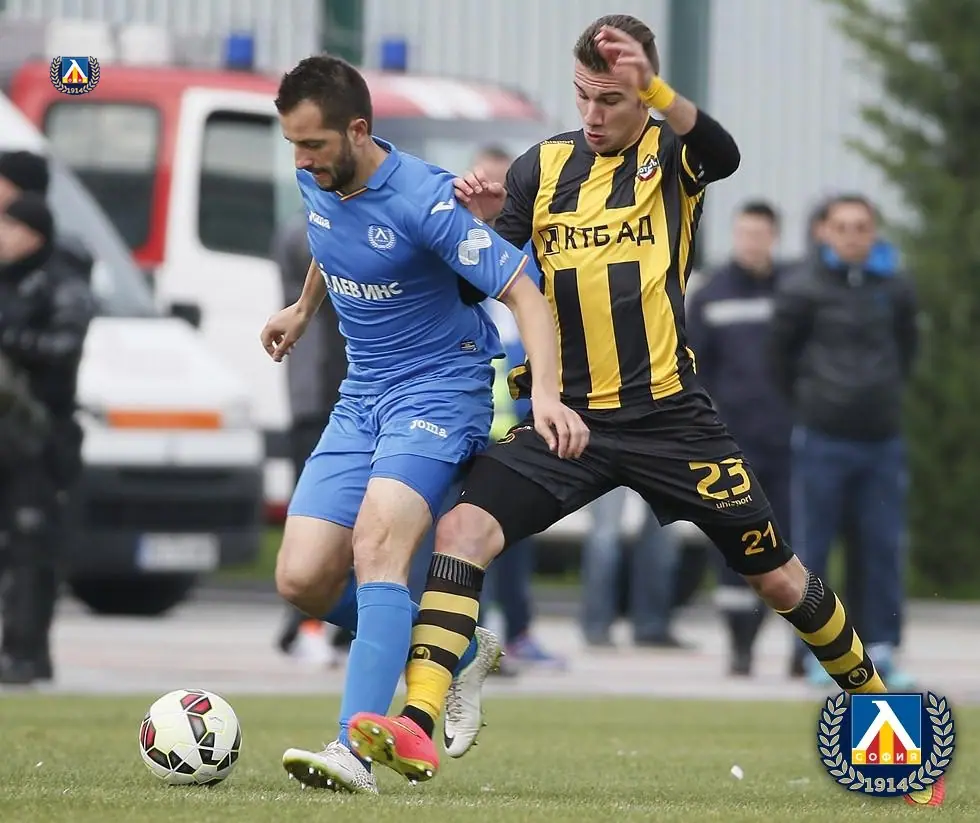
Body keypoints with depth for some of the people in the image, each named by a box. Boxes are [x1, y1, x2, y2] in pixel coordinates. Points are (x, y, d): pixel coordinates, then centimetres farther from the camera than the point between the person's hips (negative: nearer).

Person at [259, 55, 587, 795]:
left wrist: (547, 392, -37)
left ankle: (357, 750, -39)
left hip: (440, 389, -8)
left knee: (377, 540, -31)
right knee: (303, 580, -5)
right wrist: (304, 308, 43)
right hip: (362, 396, 8)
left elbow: (524, 291, -23)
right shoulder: (316, 182, 0)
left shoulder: (423, 200, -22)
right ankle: (458, 652, 19)